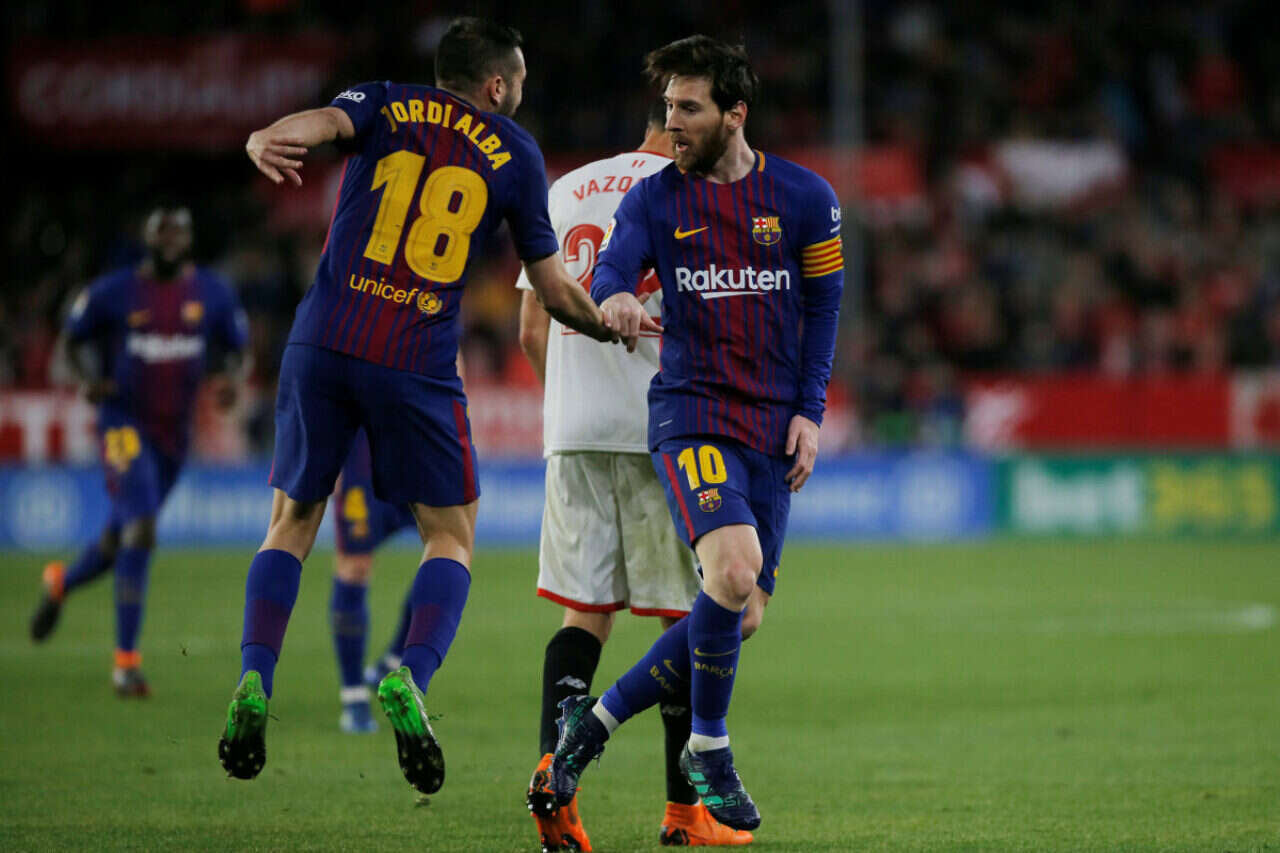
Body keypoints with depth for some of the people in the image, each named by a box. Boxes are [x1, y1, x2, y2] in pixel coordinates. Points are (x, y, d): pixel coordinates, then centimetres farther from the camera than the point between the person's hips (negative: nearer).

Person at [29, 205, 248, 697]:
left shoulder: (213, 295, 2)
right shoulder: (114, 292, -6)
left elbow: (232, 348, 15)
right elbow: (72, 339, 6)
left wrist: (225, 378, -8)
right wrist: (87, 379, -14)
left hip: (174, 431, 4)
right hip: (124, 422, -4)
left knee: (120, 541, 14)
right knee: (140, 532, -20)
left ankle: (61, 583, 49)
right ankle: (126, 659, -14)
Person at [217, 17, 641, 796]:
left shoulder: (383, 105, 13)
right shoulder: (515, 153, 11)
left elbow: (321, 121, -13)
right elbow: (555, 291, 14)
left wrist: (269, 142, -34)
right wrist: (612, 327, 34)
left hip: (323, 343, 2)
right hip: (418, 361, -2)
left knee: (293, 522, 14)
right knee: (452, 534, 10)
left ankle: (256, 679, -5)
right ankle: (411, 678, -15)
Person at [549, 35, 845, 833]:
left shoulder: (805, 197, 3)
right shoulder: (654, 199, 2)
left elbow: (824, 305, 10)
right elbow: (611, 268, -12)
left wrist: (810, 411, 2)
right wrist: (612, 297, -37)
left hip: (773, 428, 3)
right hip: (690, 412, -3)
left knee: (744, 615, 1)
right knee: (733, 570, -26)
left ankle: (600, 716, 18)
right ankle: (708, 748, -6)